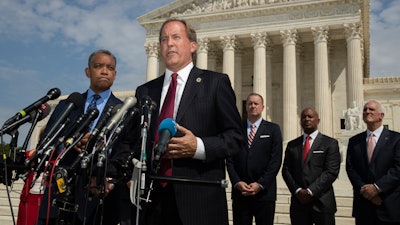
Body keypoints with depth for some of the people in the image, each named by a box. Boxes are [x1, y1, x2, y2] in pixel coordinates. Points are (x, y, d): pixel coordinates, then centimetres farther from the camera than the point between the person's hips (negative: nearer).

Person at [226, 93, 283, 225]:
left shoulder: (273, 129, 7)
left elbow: (276, 160, -2)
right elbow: (230, 160, 6)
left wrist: (260, 184, -10)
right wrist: (237, 182, -8)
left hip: (264, 191, -1)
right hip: (239, 191, 1)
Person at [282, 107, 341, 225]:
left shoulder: (330, 143, 2)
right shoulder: (292, 145, 12)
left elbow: (331, 171, -7)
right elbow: (286, 170, 7)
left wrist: (310, 191, -13)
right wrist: (297, 190, -8)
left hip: (322, 202, -2)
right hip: (298, 202, 3)